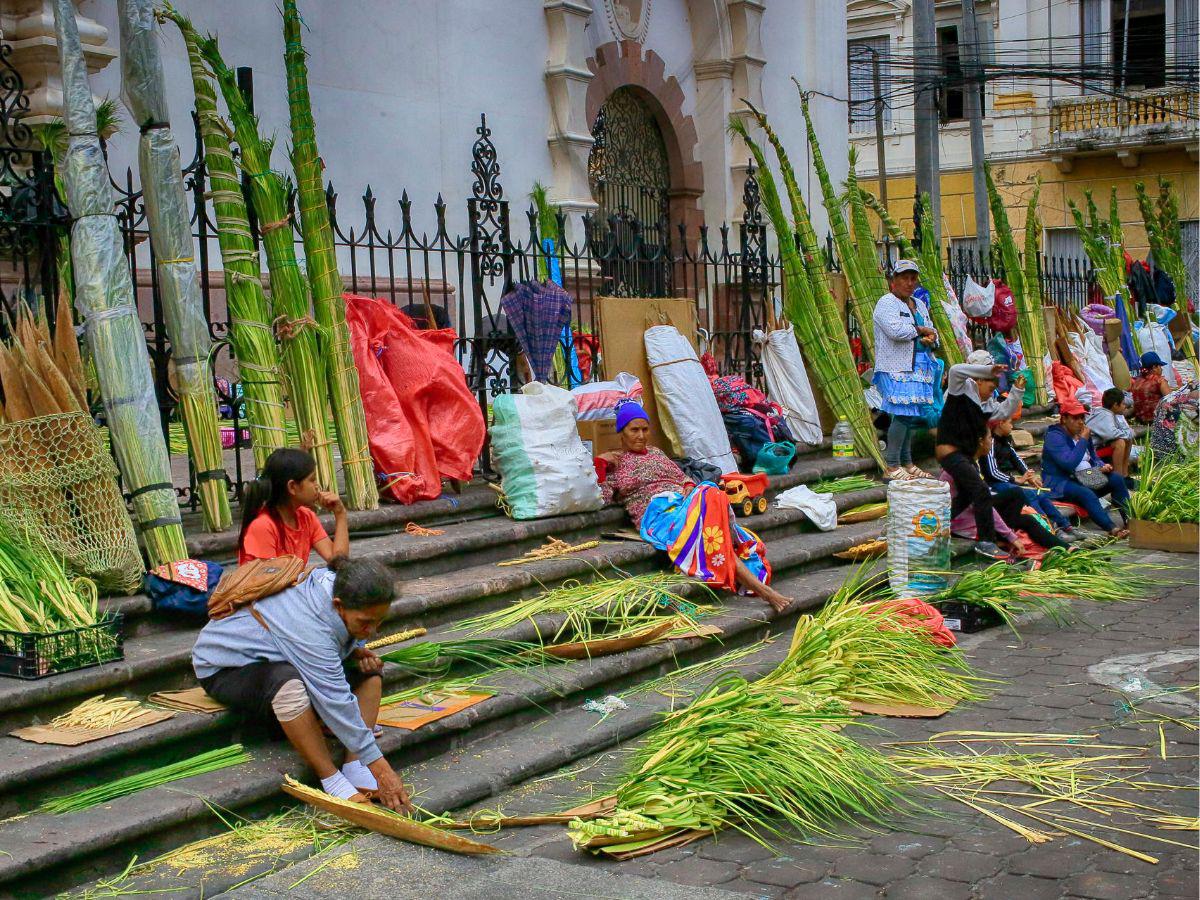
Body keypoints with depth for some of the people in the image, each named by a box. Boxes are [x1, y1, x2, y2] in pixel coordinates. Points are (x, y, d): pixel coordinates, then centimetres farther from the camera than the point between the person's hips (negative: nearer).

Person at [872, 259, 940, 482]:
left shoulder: (920, 305, 22)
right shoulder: (886, 303, -6)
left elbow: (932, 332, 24)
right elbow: (896, 330, -21)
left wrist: (931, 338, -1)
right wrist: (920, 330, -6)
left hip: (919, 369, 8)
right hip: (896, 369, -8)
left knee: (912, 415, 8)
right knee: (902, 413, -17)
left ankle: (906, 463, 15)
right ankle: (891, 467, -15)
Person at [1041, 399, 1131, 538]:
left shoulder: (1082, 433, 13)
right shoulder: (1054, 437, -13)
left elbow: (1094, 458, 25)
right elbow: (1069, 463, -27)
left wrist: (1103, 466, 1)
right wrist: (1083, 440, -17)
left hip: (1086, 480, 9)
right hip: (1060, 484, -9)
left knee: (1117, 479, -10)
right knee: (1086, 494, -37)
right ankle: (1112, 529, -49)